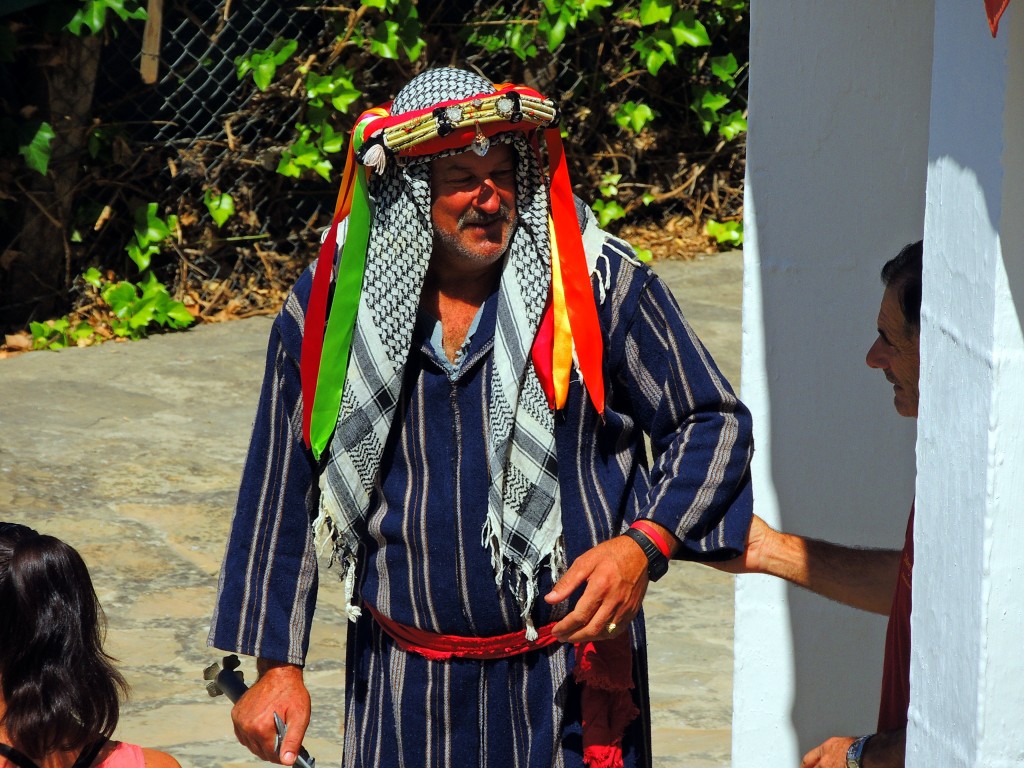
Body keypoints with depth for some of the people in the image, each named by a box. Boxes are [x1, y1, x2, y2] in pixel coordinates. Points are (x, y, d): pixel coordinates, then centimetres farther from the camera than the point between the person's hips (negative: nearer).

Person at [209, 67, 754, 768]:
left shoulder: (598, 284, -7)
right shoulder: (326, 309, -2)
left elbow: (713, 422, 1)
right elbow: (282, 496, 8)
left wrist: (643, 545, -16)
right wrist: (277, 666, 6)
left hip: (569, 674, -1)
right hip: (403, 682, 2)